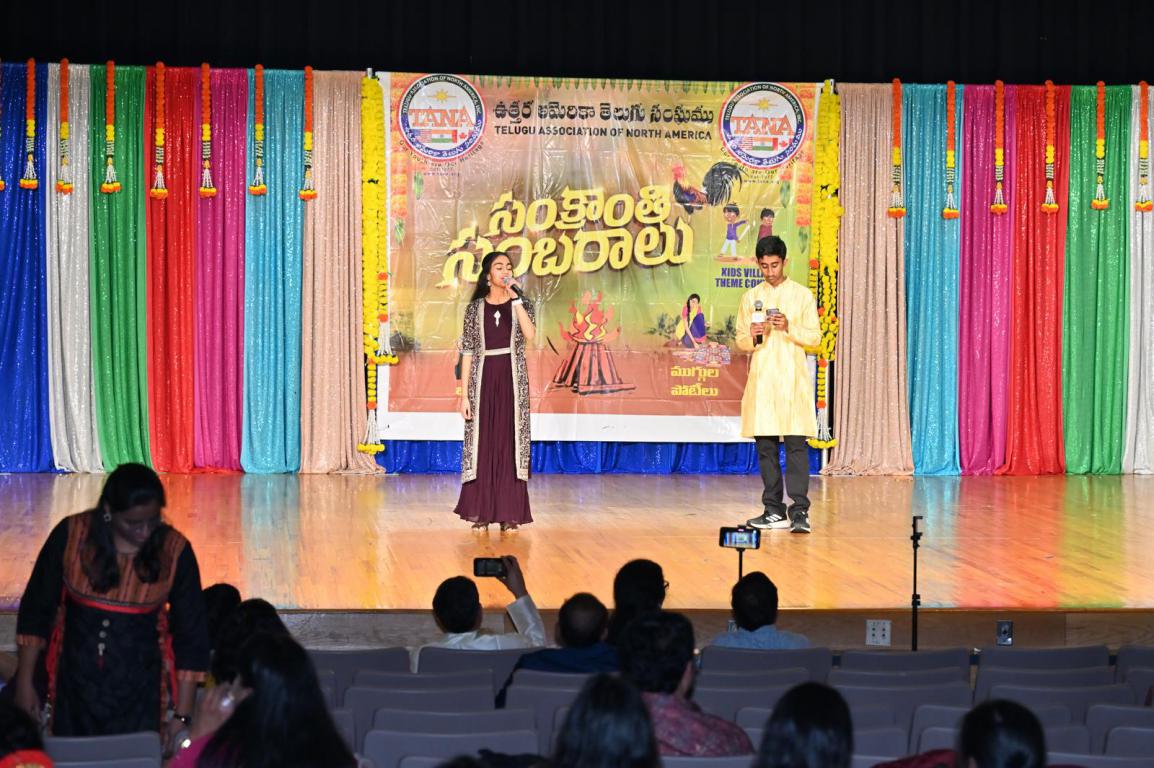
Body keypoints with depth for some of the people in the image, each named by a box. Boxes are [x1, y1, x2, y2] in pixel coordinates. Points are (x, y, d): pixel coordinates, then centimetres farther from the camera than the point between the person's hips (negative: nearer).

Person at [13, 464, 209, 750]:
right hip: (75, 689, 1)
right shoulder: (71, 536, -11)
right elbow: (36, 609, 0)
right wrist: (25, 682, -1)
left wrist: (181, 716, -7)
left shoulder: (174, 551, -11)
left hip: (139, 695, -1)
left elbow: (191, 637, -5)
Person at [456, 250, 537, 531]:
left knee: (510, 443, -1)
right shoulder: (475, 308, 5)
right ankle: (481, 511, 7)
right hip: (483, 379, 0)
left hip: (512, 379, 0)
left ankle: (509, 513, 4)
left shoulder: (521, 305, 4)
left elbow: (530, 334, -16)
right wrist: (464, 394, -2)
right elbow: (468, 352, 3)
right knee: (482, 443, 1)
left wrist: (515, 298, -16)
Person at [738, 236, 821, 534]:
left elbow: (815, 337, 2)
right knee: (765, 445, 2)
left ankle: (800, 511, -13)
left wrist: (789, 328, -14)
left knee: (796, 443, -10)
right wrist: (752, 337, -10)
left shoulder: (802, 295, 5)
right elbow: (740, 340, 12)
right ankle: (774, 510, 8)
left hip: (792, 379, -3)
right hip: (761, 379, 3)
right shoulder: (751, 297, 11)